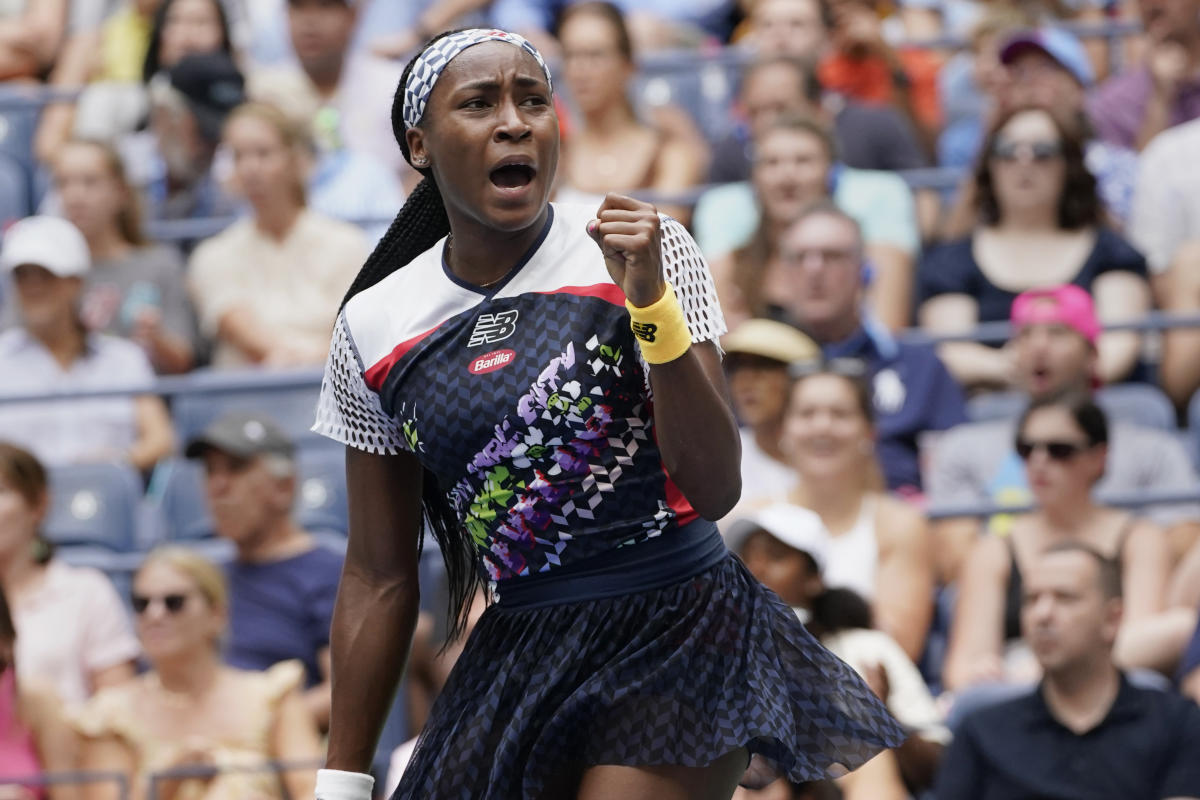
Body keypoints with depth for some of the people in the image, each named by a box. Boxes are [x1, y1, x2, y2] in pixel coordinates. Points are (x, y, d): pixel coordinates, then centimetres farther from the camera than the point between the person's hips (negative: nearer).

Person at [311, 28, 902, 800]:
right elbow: (379, 577, 8)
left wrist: (650, 301, -22)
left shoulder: (647, 252, -5)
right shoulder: (375, 330, 2)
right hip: (524, 658, 3)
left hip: (680, 635, -3)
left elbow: (713, 491, -12)